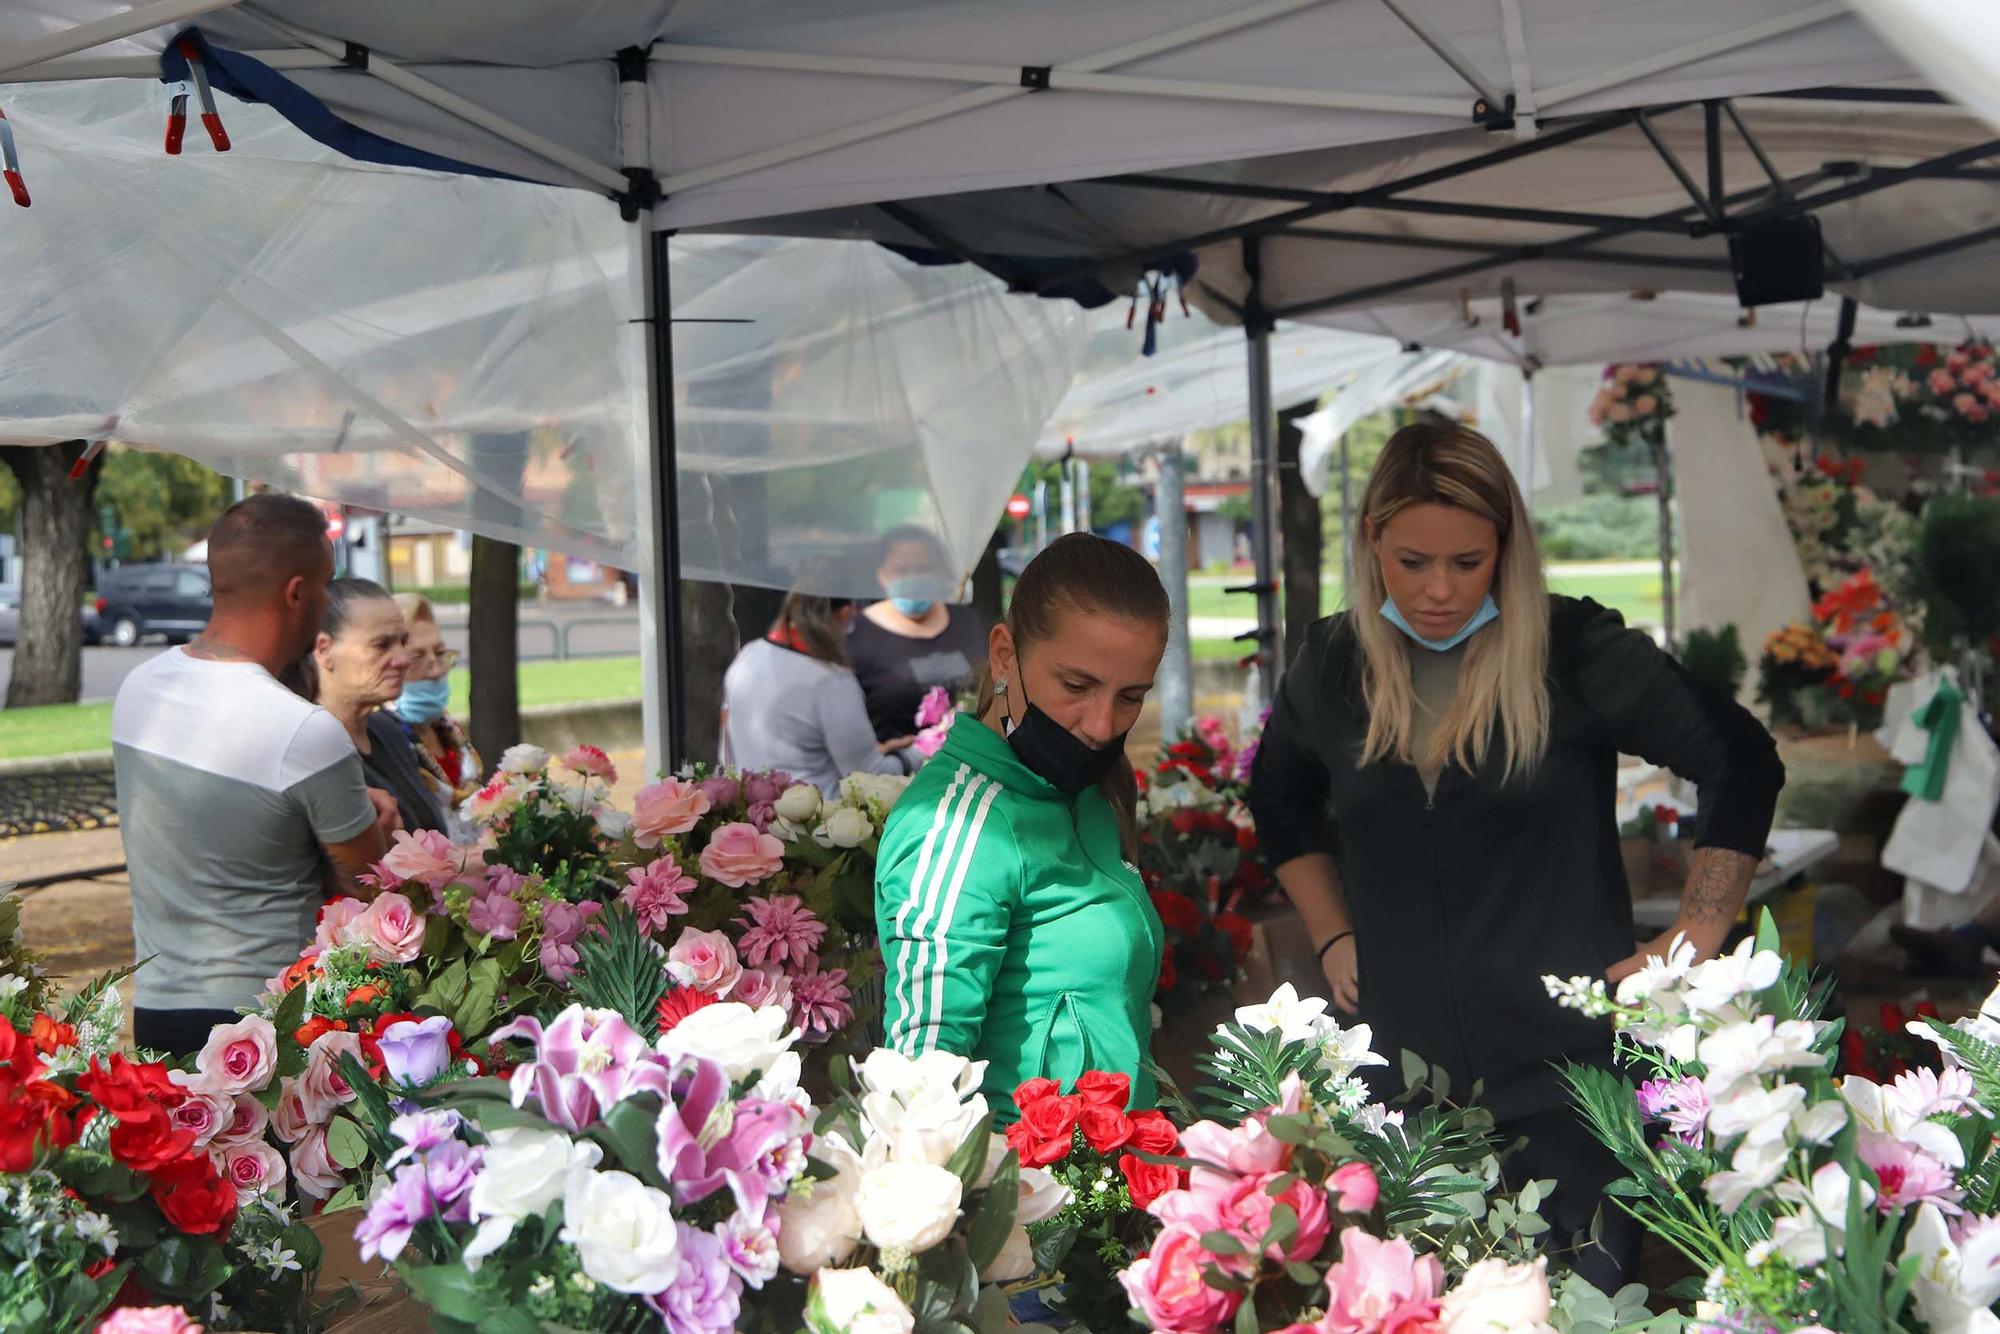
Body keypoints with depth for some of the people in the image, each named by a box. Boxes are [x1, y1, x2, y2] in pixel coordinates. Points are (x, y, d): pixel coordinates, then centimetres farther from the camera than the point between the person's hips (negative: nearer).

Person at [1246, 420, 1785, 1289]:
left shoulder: (1575, 651, -9)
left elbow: (1743, 763, -2)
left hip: (1572, 1068, -3)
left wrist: (1696, 940, -4)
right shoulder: (1333, 664, 2)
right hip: (1406, 1078, 3)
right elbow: (1280, 802, 22)